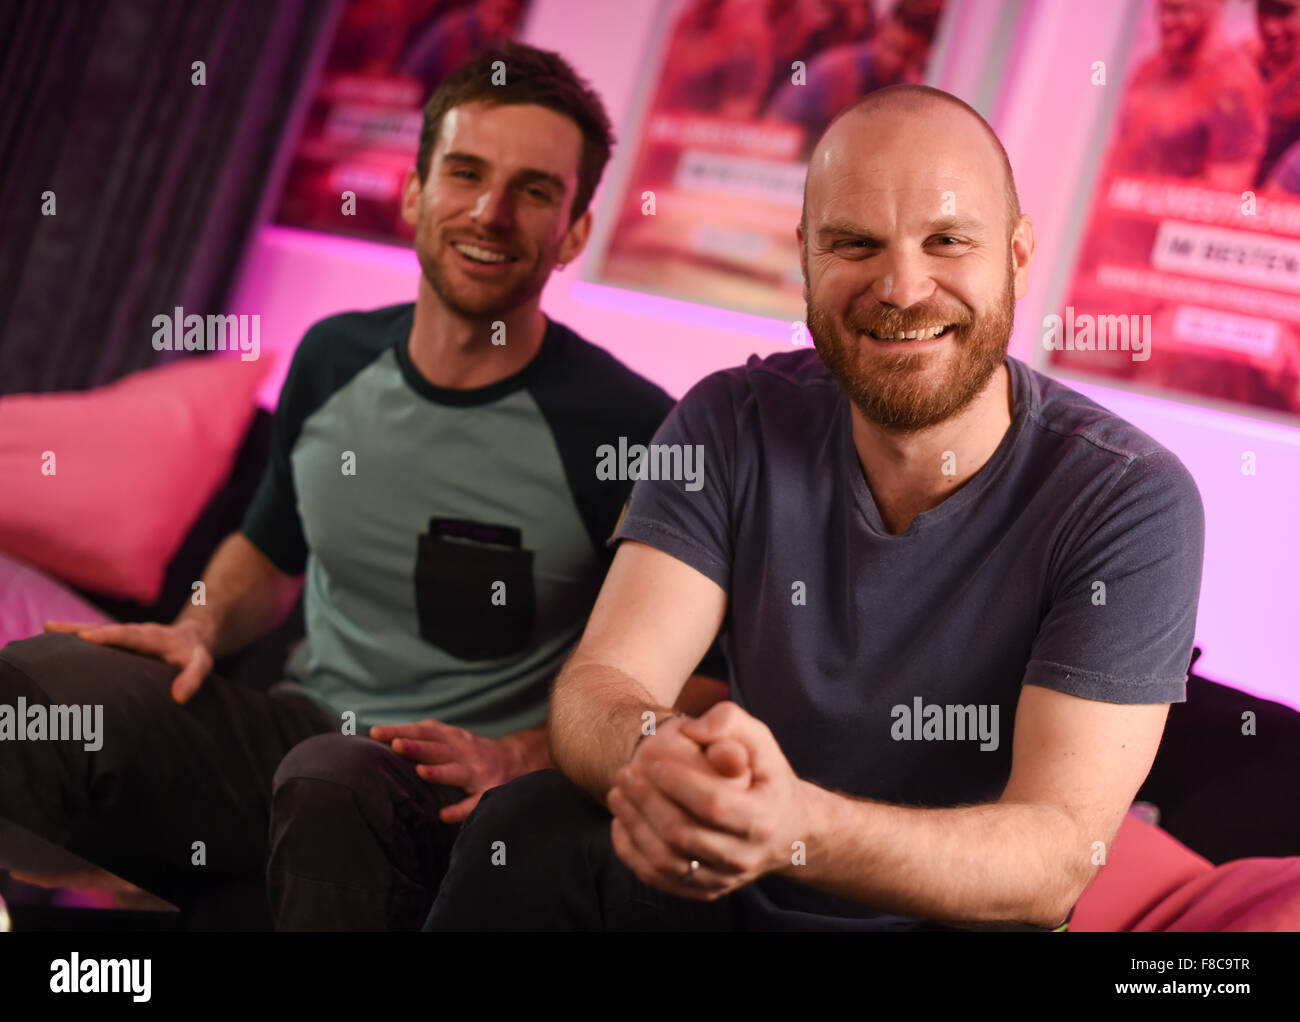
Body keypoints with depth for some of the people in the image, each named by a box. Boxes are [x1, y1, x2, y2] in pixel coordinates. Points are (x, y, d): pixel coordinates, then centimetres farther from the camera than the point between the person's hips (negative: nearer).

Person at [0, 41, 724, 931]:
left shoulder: (627, 426, -11)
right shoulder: (333, 359, 6)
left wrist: (518, 756, -18)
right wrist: (201, 631, 4)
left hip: (454, 790, -4)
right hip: (297, 727, 5)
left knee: (329, 782, -40)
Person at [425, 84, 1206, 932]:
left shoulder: (1133, 501, -16)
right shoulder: (732, 427, -6)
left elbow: (1058, 856, -23)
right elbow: (597, 684, -14)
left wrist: (797, 828, -42)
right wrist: (654, 753, -41)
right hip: (729, 900, 1)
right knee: (529, 832, -26)